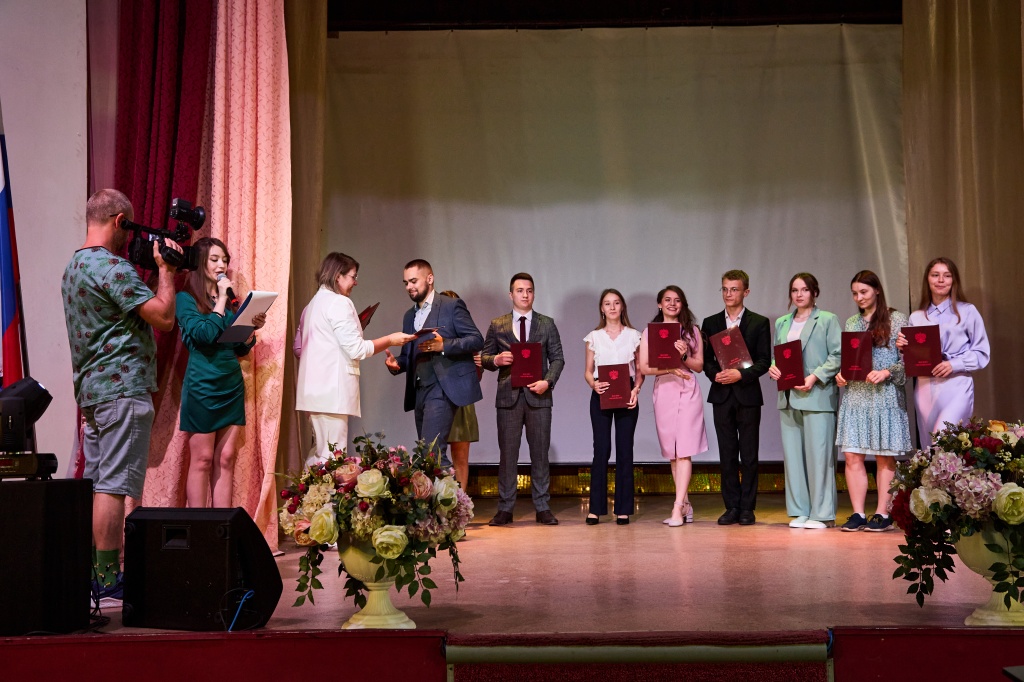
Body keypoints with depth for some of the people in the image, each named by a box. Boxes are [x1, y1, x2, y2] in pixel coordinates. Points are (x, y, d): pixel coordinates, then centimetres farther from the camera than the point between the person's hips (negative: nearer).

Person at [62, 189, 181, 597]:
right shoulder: (112, 267, -14)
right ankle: (108, 578, -5)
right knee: (114, 486, -8)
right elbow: (164, 317, -17)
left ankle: (91, 575, 17)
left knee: (95, 484, 12)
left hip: (91, 389, 10)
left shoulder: (74, 266, 18)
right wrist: (165, 268, -6)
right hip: (122, 387, -10)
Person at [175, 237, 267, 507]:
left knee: (226, 459, 4)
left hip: (232, 385, 6)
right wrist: (221, 299, -12)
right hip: (202, 386, -6)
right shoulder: (186, 298, -2)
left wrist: (253, 328, -2)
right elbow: (204, 335, -18)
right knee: (202, 459, -2)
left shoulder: (229, 301, 15)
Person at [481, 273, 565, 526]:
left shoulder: (547, 324, 10)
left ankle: (543, 508, 8)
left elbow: (557, 358, 6)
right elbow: (485, 358, 10)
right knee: (507, 453, 1)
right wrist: (496, 360, -12)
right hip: (508, 395, 0)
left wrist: (548, 382, -10)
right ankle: (505, 508, 7)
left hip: (538, 395, 0)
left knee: (540, 452, 3)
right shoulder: (497, 325, 10)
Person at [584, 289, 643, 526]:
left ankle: (623, 509, 6)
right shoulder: (593, 337, 8)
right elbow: (588, 371, 8)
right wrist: (594, 384, -13)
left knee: (625, 450, 1)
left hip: (626, 396, 0)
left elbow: (640, 371, 8)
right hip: (601, 396, 0)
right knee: (601, 450, -5)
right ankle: (596, 508, 1)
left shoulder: (634, 336, 8)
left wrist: (636, 390, -10)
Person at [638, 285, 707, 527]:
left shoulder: (691, 331, 8)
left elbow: (699, 365, 6)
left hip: (688, 392, -1)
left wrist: (684, 356, -13)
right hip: (663, 391, 2)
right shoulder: (650, 332, 8)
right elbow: (644, 367, 1)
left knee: (683, 451, -9)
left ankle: (678, 508, -12)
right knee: (672, 453, 7)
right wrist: (669, 369, -13)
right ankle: (686, 505, 17)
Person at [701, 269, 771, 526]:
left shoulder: (759, 322, 2)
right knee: (727, 455, 5)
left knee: (749, 455, 1)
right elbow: (705, 359, 8)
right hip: (722, 395, 2)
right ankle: (732, 507, 10)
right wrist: (715, 374, -11)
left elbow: (764, 361, -3)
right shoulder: (711, 323, 10)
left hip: (748, 395, -2)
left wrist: (741, 374, -16)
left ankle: (747, 508, 7)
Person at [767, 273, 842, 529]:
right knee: (792, 453, 5)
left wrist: (815, 377, -16)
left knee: (818, 454, -6)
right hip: (789, 397, 5)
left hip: (817, 395, -5)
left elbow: (837, 356, -4)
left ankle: (822, 513, 1)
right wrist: (773, 368, -1)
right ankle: (799, 511, 12)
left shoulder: (828, 320, 2)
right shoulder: (782, 323, 18)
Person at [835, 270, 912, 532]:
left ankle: (883, 514, 7)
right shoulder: (851, 323, 14)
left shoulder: (896, 319, 1)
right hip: (854, 395, 4)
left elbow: (908, 359, -3)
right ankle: (858, 514, 5)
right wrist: (840, 374, -1)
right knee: (852, 456, -1)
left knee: (885, 458, 2)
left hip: (885, 396, -4)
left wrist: (887, 373, -17)